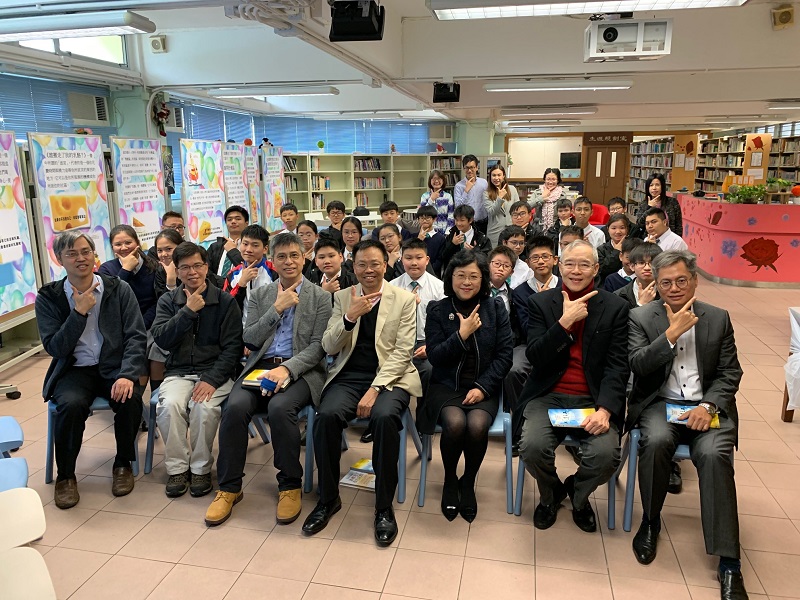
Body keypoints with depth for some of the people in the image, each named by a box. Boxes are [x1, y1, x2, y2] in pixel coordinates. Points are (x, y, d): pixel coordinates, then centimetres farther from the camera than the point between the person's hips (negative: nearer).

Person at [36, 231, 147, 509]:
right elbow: (54, 348, -5)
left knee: (130, 399, -30)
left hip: (115, 367, 0)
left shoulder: (119, 289, 2)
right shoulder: (48, 298, 3)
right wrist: (80, 312, -14)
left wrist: (127, 375, -20)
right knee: (71, 404, -31)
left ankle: (123, 464, -2)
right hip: (74, 370, 0)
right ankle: (65, 475, -5)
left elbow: (136, 337, -4)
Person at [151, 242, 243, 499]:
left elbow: (232, 347, -5)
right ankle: (177, 467, -7)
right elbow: (162, 339, -6)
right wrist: (188, 310, -16)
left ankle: (201, 468, -8)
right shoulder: (168, 301, 9)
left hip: (215, 372, -2)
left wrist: (212, 379, -18)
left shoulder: (225, 301, 1)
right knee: (169, 405, -28)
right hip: (178, 372, 2)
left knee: (204, 407, -31)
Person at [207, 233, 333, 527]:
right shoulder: (260, 295, 16)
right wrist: (277, 308, -5)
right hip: (260, 367, 3)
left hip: (300, 370, -3)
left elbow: (318, 346, -3)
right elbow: (250, 339, 6)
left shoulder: (320, 297, 6)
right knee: (235, 406, -27)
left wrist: (287, 368, -19)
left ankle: (290, 485, -12)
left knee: (280, 408, -33)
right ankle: (229, 487, -10)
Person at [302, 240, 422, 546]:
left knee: (384, 416, -34)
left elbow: (402, 351, -5)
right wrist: (350, 316, -14)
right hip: (348, 376, 2)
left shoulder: (405, 299, 3)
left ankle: (384, 506, -15)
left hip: (390, 377, -2)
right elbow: (329, 347, 4)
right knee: (326, 415, -28)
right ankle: (328, 498, -6)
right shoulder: (342, 297, 11)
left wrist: (375, 388, -18)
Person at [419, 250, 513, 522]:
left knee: (477, 425, -30)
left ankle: (468, 483, 0)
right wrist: (462, 334, -16)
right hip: (446, 385, 0)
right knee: (455, 423, -31)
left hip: (483, 387, 1)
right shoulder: (437, 310, 3)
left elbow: (505, 354, 0)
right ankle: (450, 480, 0)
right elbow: (434, 356, -3)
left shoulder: (495, 308, 4)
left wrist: (482, 387, -11)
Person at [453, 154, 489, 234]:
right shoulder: (458, 186, -4)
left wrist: (490, 224, 9)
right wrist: (466, 190, -19)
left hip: (483, 223, 3)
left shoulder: (484, 183, 4)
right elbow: (458, 207, -13)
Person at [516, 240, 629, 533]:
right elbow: (535, 357, -5)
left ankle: (578, 493, 14)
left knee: (606, 455, -25)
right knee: (533, 446, -26)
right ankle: (551, 494, 13)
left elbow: (618, 365, -3)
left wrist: (605, 409, -17)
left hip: (592, 400, 0)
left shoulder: (615, 307, 5)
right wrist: (565, 322, -17)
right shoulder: (540, 302, 4)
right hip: (548, 396, 0)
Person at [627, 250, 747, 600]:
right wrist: (672, 333, -18)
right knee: (656, 441, -33)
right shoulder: (641, 317, 2)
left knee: (714, 454, -29)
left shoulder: (718, 318, 8)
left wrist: (708, 406, -12)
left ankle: (728, 561, -20)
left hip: (707, 406, 1)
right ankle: (651, 521, -6)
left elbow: (729, 373, 6)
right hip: (659, 404, -1)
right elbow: (637, 366, -10)